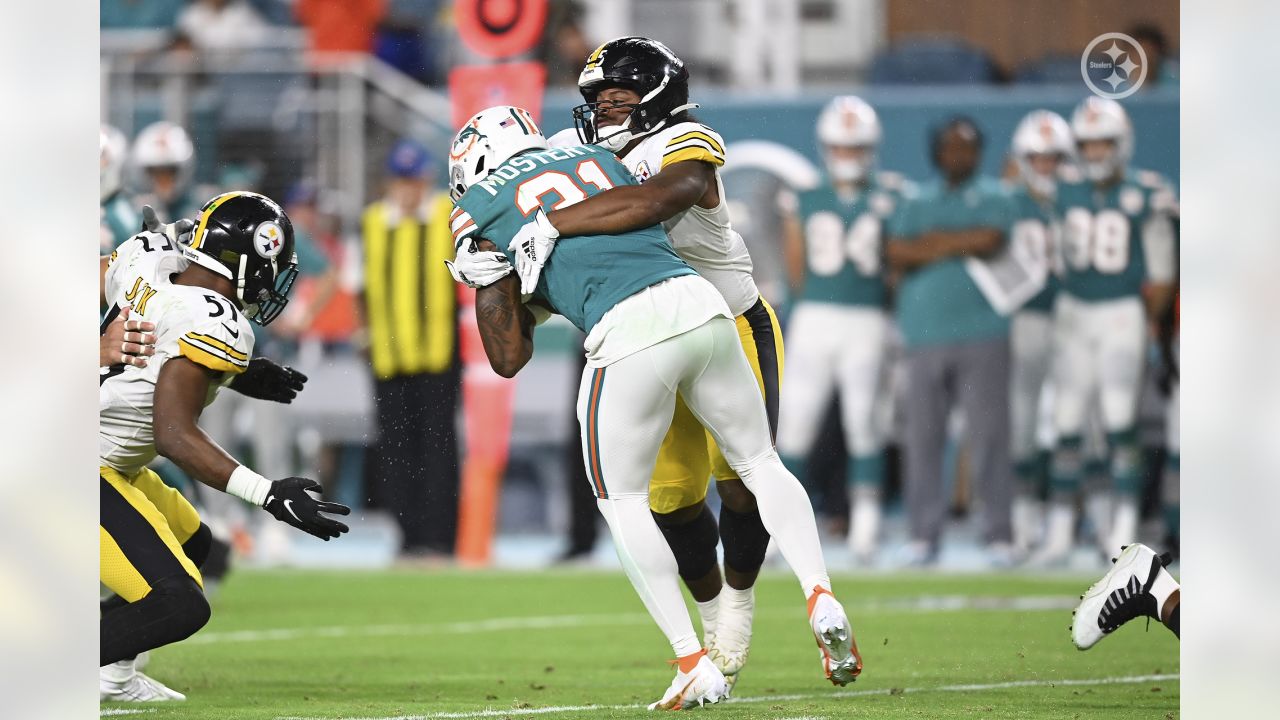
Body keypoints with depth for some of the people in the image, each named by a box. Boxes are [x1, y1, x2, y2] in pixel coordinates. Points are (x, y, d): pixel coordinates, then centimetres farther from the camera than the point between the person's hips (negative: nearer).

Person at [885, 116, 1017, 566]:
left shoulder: (994, 198, 9)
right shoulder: (917, 202, 15)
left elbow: (991, 240, -10)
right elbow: (896, 255, 0)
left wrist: (932, 243, -2)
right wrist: (961, 245, -6)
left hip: (982, 336, -2)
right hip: (924, 335, 2)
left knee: (988, 435, -5)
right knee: (922, 438, 1)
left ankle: (998, 534, -2)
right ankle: (923, 534, 6)